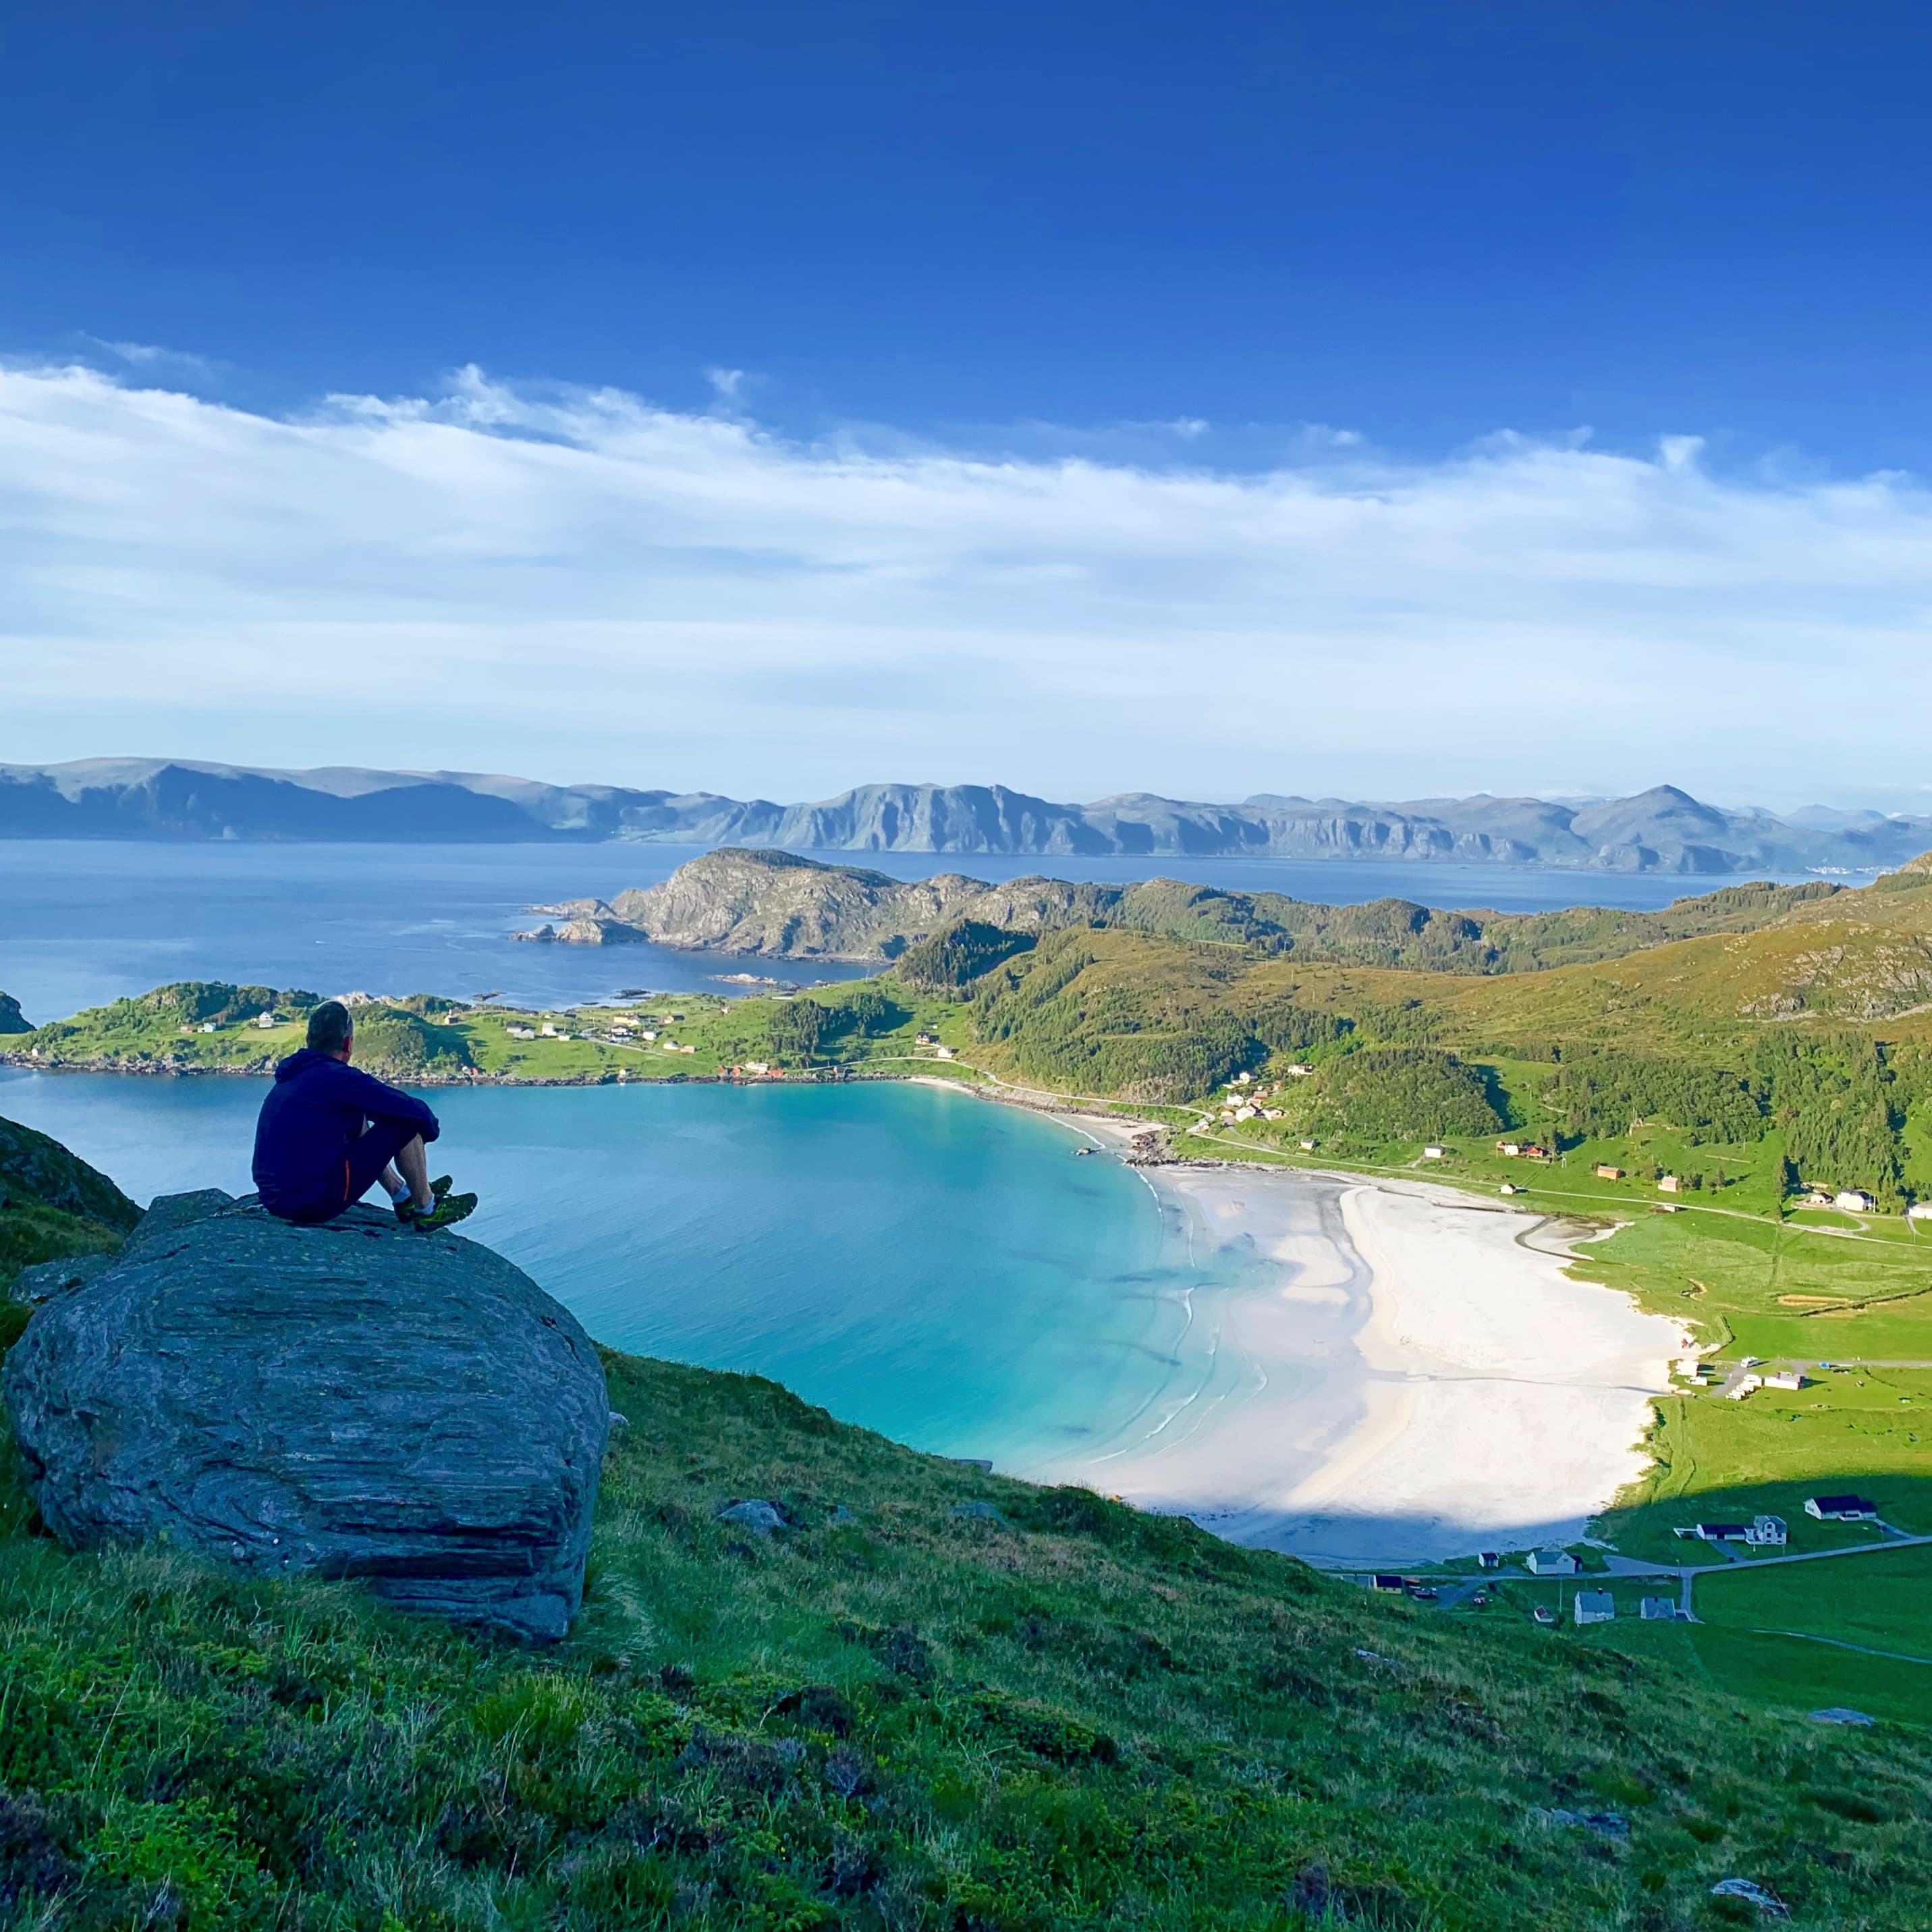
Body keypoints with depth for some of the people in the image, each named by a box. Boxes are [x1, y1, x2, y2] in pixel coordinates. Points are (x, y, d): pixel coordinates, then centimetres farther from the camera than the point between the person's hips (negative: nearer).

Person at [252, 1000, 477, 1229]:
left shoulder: (288, 1077, 13)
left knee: (356, 1121, 28)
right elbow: (415, 1111, -12)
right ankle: (426, 1209, 13)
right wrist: (431, 1128, 11)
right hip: (318, 1203, -9)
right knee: (406, 1123, -3)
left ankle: (403, 1196, 32)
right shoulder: (338, 1078, -14)